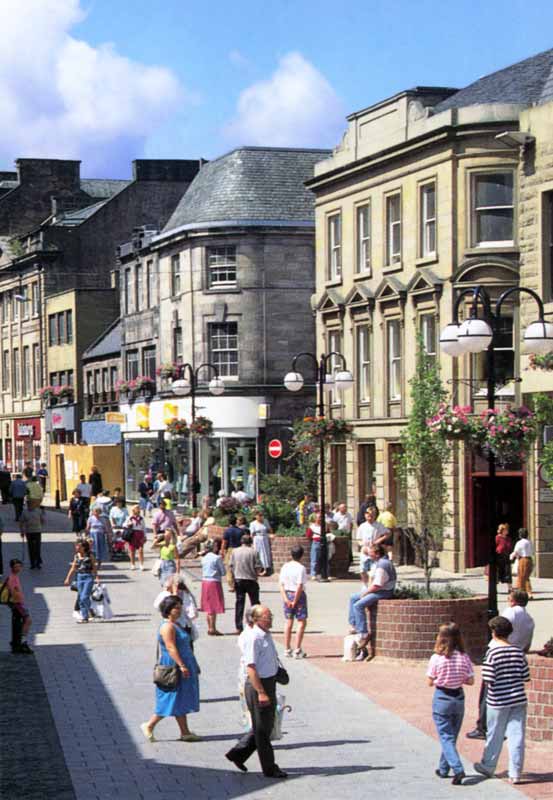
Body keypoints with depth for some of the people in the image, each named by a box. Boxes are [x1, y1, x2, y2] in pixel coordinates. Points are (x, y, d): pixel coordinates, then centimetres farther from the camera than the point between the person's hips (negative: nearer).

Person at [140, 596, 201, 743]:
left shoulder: (176, 624, 14)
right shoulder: (167, 627, -17)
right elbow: (171, 648, -24)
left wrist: (187, 666, 23)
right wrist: (182, 666, -28)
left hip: (181, 668, 10)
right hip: (174, 667, -10)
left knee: (182, 701, 10)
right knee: (171, 700, -4)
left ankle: (185, 732, 12)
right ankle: (149, 725, 6)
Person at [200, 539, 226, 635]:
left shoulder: (204, 557, 6)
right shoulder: (217, 558, -14)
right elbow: (223, 572, -10)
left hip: (205, 581, 7)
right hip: (214, 582, -7)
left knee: (208, 607, 14)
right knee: (214, 607, -2)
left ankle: (210, 628, 19)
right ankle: (212, 628, -2)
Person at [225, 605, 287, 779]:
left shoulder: (267, 635, 9)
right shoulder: (253, 638, -20)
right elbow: (251, 668, -23)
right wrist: (261, 693, -25)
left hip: (269, 683, 9)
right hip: (258, 685, -9)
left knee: (266, 726, 17)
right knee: (262, 729, 2)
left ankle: (238, 753, 28)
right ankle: (269, 769, 11)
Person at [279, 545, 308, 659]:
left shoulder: (285, 567, 3)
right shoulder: (301, 568, -14)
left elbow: (281, 584, -1)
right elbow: (300, 586, -19)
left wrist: (285, 598, -5)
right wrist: (295, 601, -13)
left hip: (287, 594, 6)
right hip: (298, 595, -6)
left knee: (288, 621, 14)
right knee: (302, 622, 1)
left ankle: (287, 649, 18)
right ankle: (297, 650, -3)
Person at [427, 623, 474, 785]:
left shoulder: (436, 658, -14)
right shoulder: (464, 657, -6)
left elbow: (430, 682, -9)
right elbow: (470, 681, -2)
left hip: (441, 698, -4)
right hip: (458, 698, 4)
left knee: (446, 737, -1)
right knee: (451, 735, 19)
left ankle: (458, 769, -17)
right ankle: (443, 769, 30)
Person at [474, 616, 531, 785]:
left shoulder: (493, 653, -13)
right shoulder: (518, 652, -1)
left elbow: (488, 678, -17)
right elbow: (525, 677, 2)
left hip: (498, 701, -3)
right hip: (518, 700, 3)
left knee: (495, 736, 12)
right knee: (516, 736, 4)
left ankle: (488, 767, 28)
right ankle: (515, 773, 5)